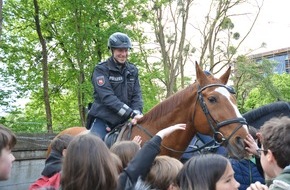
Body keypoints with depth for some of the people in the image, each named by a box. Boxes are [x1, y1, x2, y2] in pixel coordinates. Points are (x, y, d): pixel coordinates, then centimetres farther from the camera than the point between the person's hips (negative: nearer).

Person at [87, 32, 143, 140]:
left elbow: (136, 95, 6)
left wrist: (137, 113, -16)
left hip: (123, 121, 5)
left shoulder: (132, 70, 10)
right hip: (103, 120, -5)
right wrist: (131, 113, -24)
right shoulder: (101, 70, -7)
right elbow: (107, 97, -17)